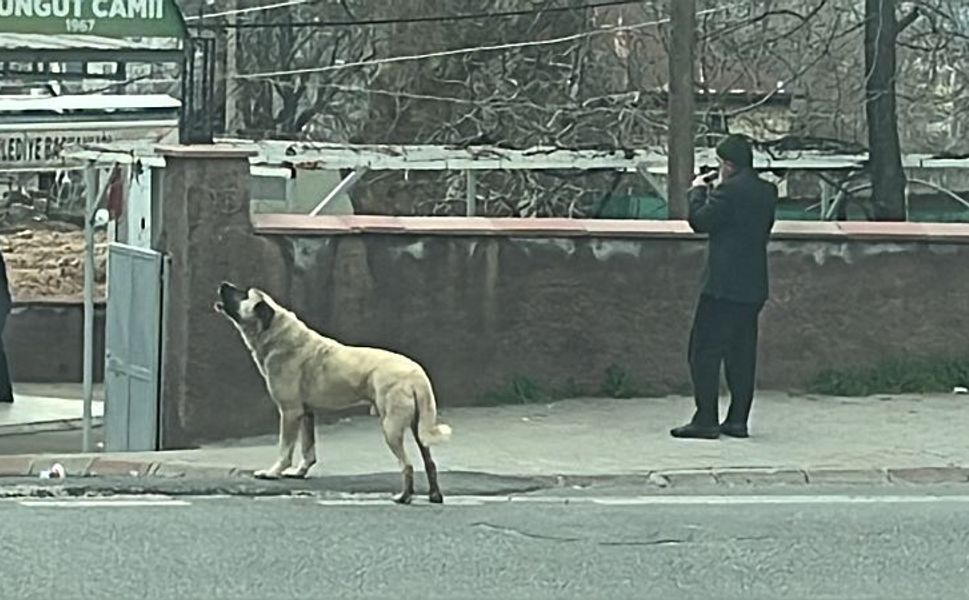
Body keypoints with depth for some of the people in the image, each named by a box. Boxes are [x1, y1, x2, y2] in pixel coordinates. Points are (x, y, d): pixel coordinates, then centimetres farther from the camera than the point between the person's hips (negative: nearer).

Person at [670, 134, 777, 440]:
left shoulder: (728, 190, -15)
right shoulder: (767, 191, 10)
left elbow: (700, 221, -13)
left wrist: (698, 191, 4)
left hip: (723, 285, -8)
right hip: (754, 285, 8)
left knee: (705, 350, -4)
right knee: (742, 352, 11)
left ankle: (706, 420, -7)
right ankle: (738, 420, 11)